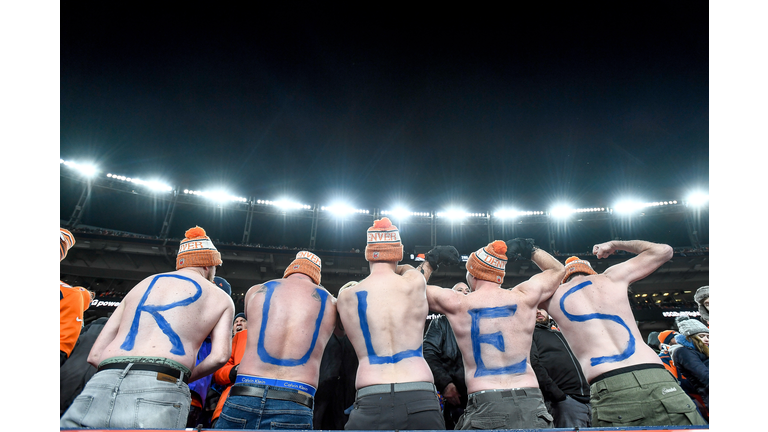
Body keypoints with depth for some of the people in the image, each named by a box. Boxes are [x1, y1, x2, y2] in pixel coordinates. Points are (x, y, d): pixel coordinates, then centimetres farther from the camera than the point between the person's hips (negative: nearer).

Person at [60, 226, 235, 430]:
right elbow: (219, 356, 0)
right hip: (160, 393, -4)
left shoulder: (142, 285, 27)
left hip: (99, 386, 4)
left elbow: (95, 355, 21)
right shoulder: (221, 298, 16)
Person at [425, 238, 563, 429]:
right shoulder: (525, 297, 4)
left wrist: (429, 262, 26)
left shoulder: (456, 304, -1)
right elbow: (557, 269, 23)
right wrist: (531, 249, 27)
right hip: (531, 403, 2)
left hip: (484, 403, -2)